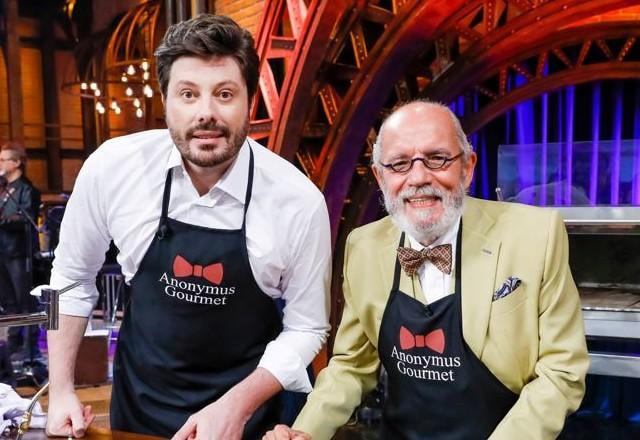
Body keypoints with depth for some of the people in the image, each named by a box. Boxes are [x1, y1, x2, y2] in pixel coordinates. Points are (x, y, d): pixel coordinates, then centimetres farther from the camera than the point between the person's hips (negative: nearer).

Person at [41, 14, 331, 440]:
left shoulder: (300, 200, -19)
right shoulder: (110, 168, -16)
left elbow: (306, 328, -8)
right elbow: (72, 277, 0)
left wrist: (238, 406, -19)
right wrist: (61, 390, 0)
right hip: (137, 401, 2)